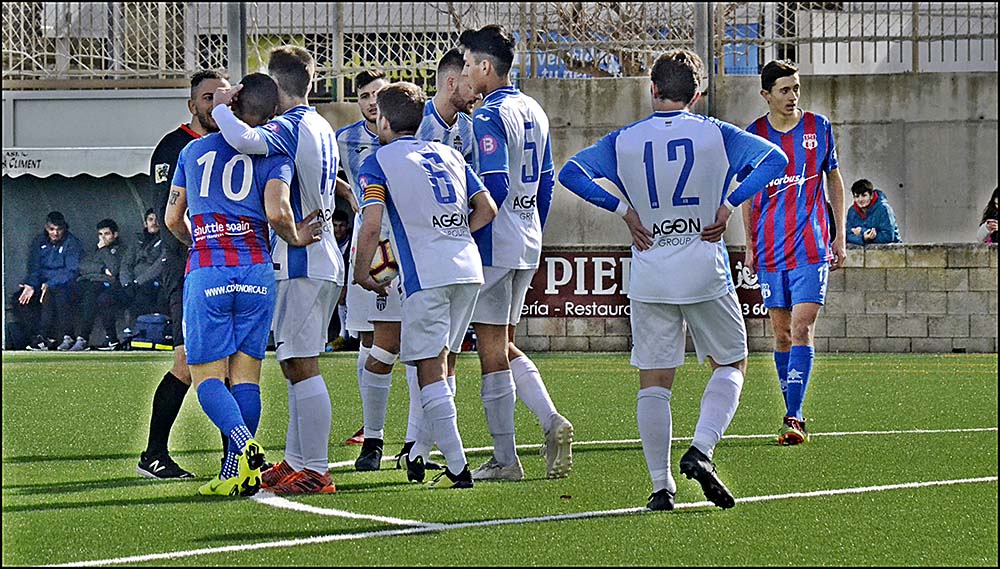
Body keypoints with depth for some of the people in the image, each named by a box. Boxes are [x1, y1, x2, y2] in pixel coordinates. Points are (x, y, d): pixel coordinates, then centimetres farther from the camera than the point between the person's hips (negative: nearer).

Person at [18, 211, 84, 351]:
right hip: (43, 284, 5)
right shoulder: (39, 242, 7)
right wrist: (31, 285, -17)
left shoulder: (72, 243, -9)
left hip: (66, 285, -5)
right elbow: (34, 268, 4)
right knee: (20, 297, -17)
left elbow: (72, 271, -17)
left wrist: (50, 284, -27)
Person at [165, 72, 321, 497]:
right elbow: (278, 213, -13)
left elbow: (173, 219, 18)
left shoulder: (193, 151, 13)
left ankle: (245, 445, -25)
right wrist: (295, 238, 7)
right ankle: (237, 475, -1)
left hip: (205, 272, 0)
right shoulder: (273, 154, 3)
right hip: (255, 272, 0)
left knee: (207, 376, 1)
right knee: (246, 374, 5)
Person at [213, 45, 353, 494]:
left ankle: (316, 472, -9)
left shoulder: (291, 127, -14)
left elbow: (244, 140, -32)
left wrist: (221, 108, -13)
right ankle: (295, 461, 22)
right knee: (294, 364, 16)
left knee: (302, 365, -8)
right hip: (324, 261, 10)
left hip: (300, 263, -10)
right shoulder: (322, 129, 16)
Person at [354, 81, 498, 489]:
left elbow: (372, 226, -9)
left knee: (431, 370, -2)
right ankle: (420, 451, 25)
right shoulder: (449, 155, 19)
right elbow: (487, 209, 16)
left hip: (427, 275, -6)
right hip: (469, 268, 6)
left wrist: (361, 273, 3)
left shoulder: (378, 162, 2)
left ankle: (457, 467, -7)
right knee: (443, 361, 17)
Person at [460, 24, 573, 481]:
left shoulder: (489, 117, -15)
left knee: (493, 352, -1)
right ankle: (551, 421, 2)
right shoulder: (533, 112, 12)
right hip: (528, 246, 9)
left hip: (495, 245, -9)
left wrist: (468, 242, -13)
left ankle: (505, 461, 3)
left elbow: (493, 189, -22)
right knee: (504, 348, 18)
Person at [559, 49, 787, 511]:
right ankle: (701, 450, -7)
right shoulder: (715, 134, -1)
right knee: (731, 364, 14)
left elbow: (571, 172, -5)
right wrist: (728, 206, -5)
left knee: (654, 382, 6)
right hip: (706, 273, -1)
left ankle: (661, 486, 3)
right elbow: (775, 160, -6)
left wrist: (625, 211, -3)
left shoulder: (623, 141, 2)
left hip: (649, 278, 1)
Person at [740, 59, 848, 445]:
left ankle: (794, 417, -15)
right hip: (771, 252, 2)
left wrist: (840, 237, 8)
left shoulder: (819, 127, 2)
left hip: (811, 248, -2)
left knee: (802, 330, -12)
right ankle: (793, 414, 17)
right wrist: (750, 246, 10)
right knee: (782, 335, 6)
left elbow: (834, 180, 11)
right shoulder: (753, 134, 3)